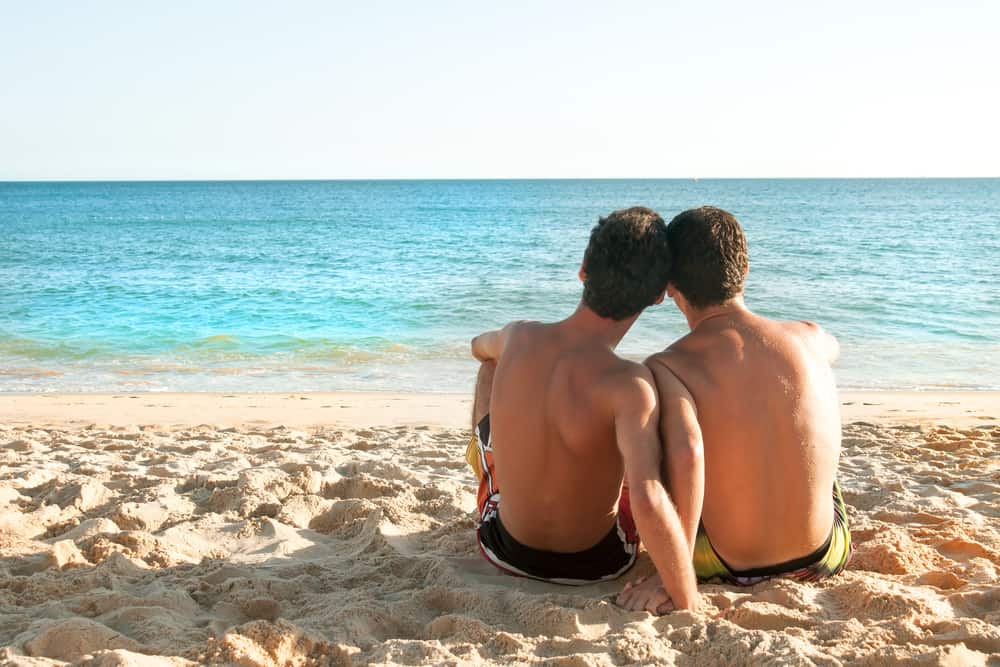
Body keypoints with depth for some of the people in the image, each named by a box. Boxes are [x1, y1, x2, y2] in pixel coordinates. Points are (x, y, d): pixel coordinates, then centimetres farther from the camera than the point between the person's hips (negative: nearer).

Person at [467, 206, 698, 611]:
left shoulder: (517, 337, -17)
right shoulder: (628, 384, -33)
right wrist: (690, 607, -33)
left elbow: (479, 347, 9)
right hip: (599, 563, -2)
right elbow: (648, 501, -44)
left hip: (504, 550, 3)